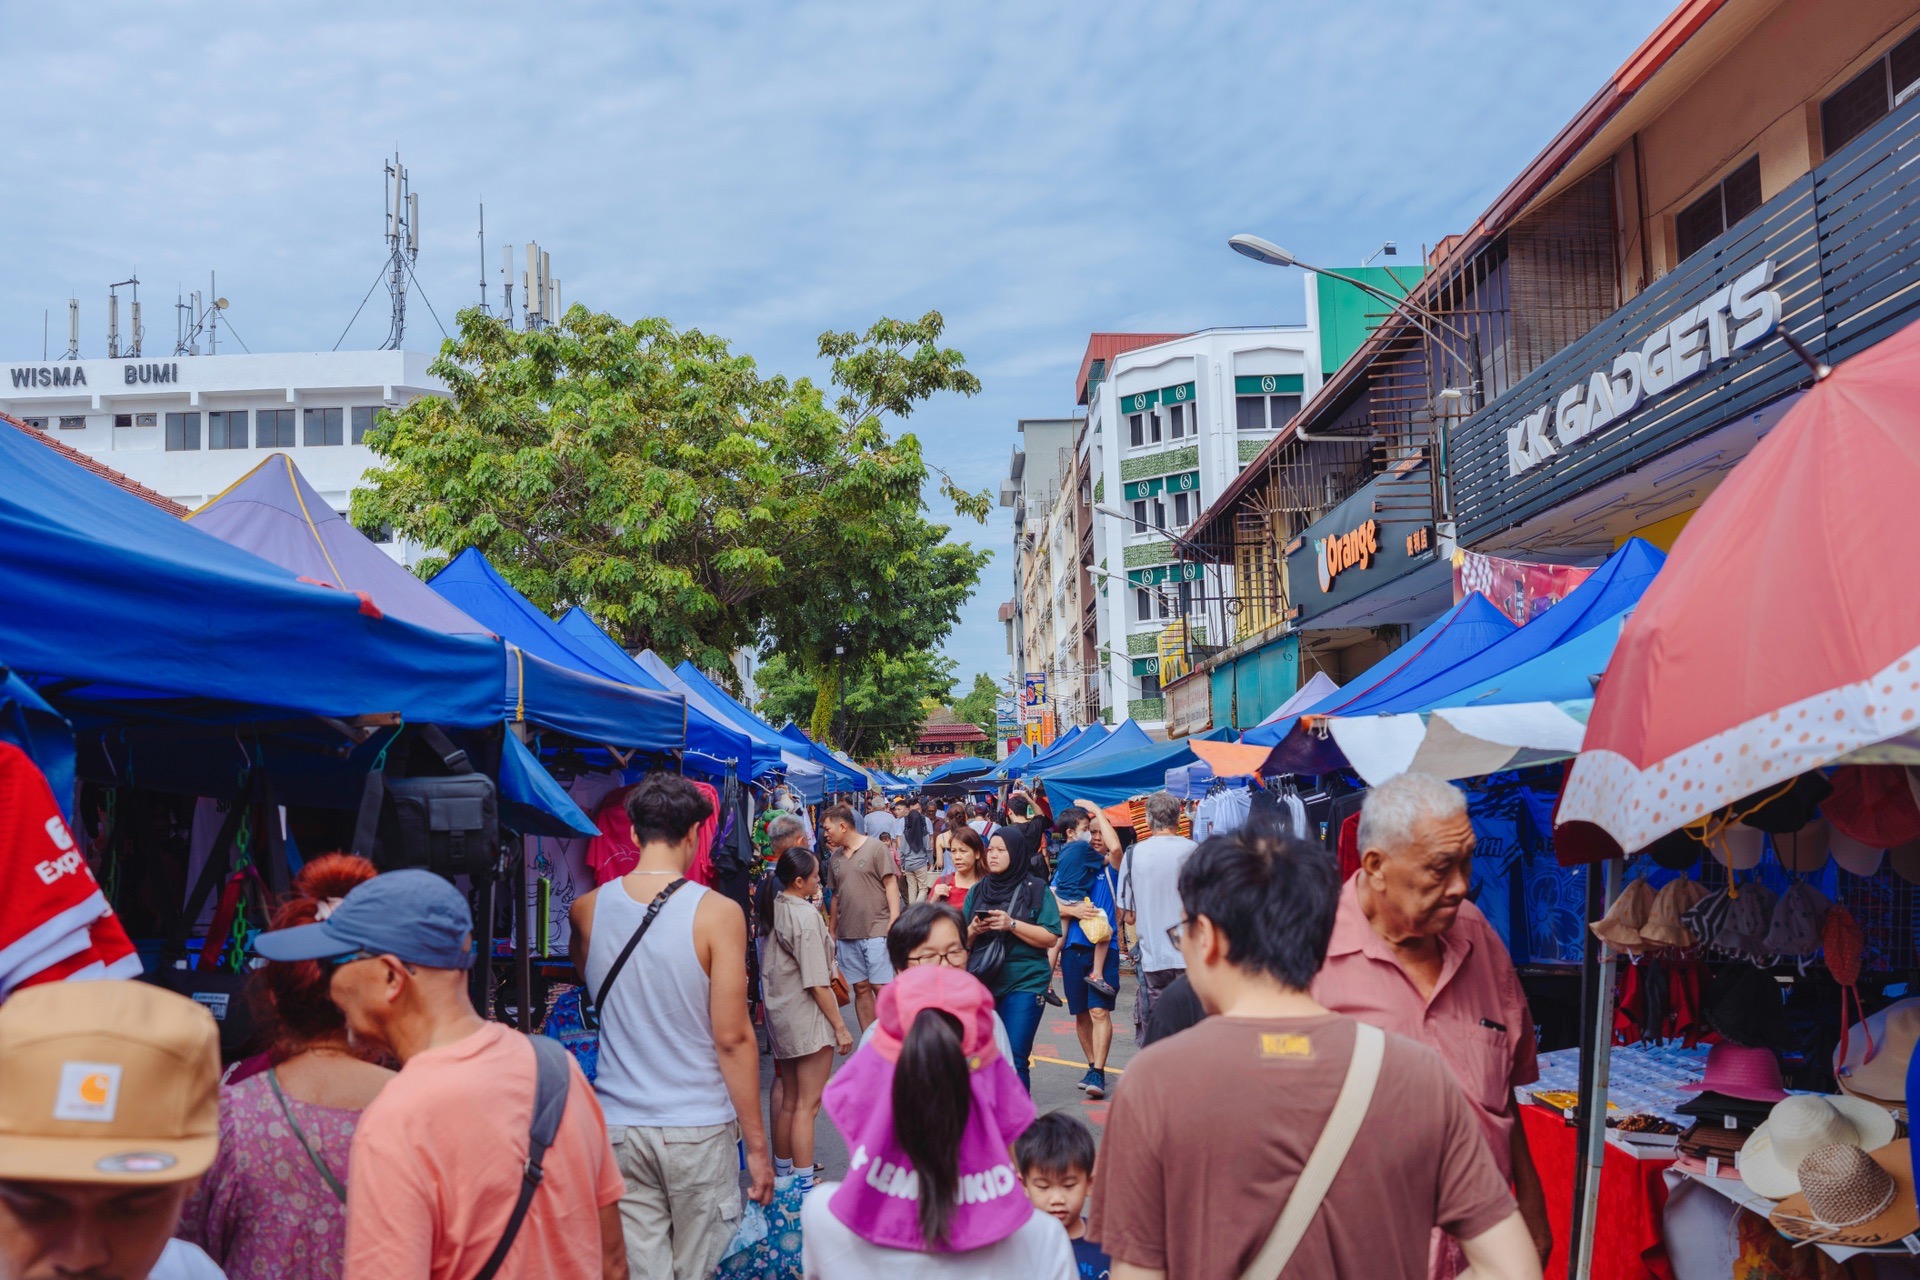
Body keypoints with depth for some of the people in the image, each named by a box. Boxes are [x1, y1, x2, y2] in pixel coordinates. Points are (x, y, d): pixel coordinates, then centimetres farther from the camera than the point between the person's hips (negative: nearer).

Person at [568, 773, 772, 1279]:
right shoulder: (717, 914, -12)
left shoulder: (587, 910, 0)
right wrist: (756, 1144, -5)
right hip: (699, 1129, -3)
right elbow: (732, 1038, -12)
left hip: (619, 1129, 3)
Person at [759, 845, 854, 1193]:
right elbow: (817, 982, -19)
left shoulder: (774, 909, 4)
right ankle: (805, 1186, 3)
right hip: (808, 1019, -8)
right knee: (807, 1104, -1)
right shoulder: (806, 916, -19)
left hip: (780, 1014, 8)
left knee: (787, 1099, 19)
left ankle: (783, 1172, 30)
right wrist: (840, 1026, -14)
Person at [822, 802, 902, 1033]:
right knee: (860, 988, 7)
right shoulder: (835, 857, 13)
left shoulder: (875, 848, -3)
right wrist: (832, 933, 18)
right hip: (846, 934, 5)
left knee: (881, 987, -6)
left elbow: (891, 885, -6)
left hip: (876, 931, -5)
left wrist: (894, 923, -14)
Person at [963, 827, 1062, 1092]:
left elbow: (1050, 938, -6)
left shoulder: (1036, 889, 1)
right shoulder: (977, 891, 13)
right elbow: (961, 942, 16)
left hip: (1024, 984, -4)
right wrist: (973, 930, -6)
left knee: (1015, 1060, -9)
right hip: (982, 983, 4)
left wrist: (1011, 924, -15)